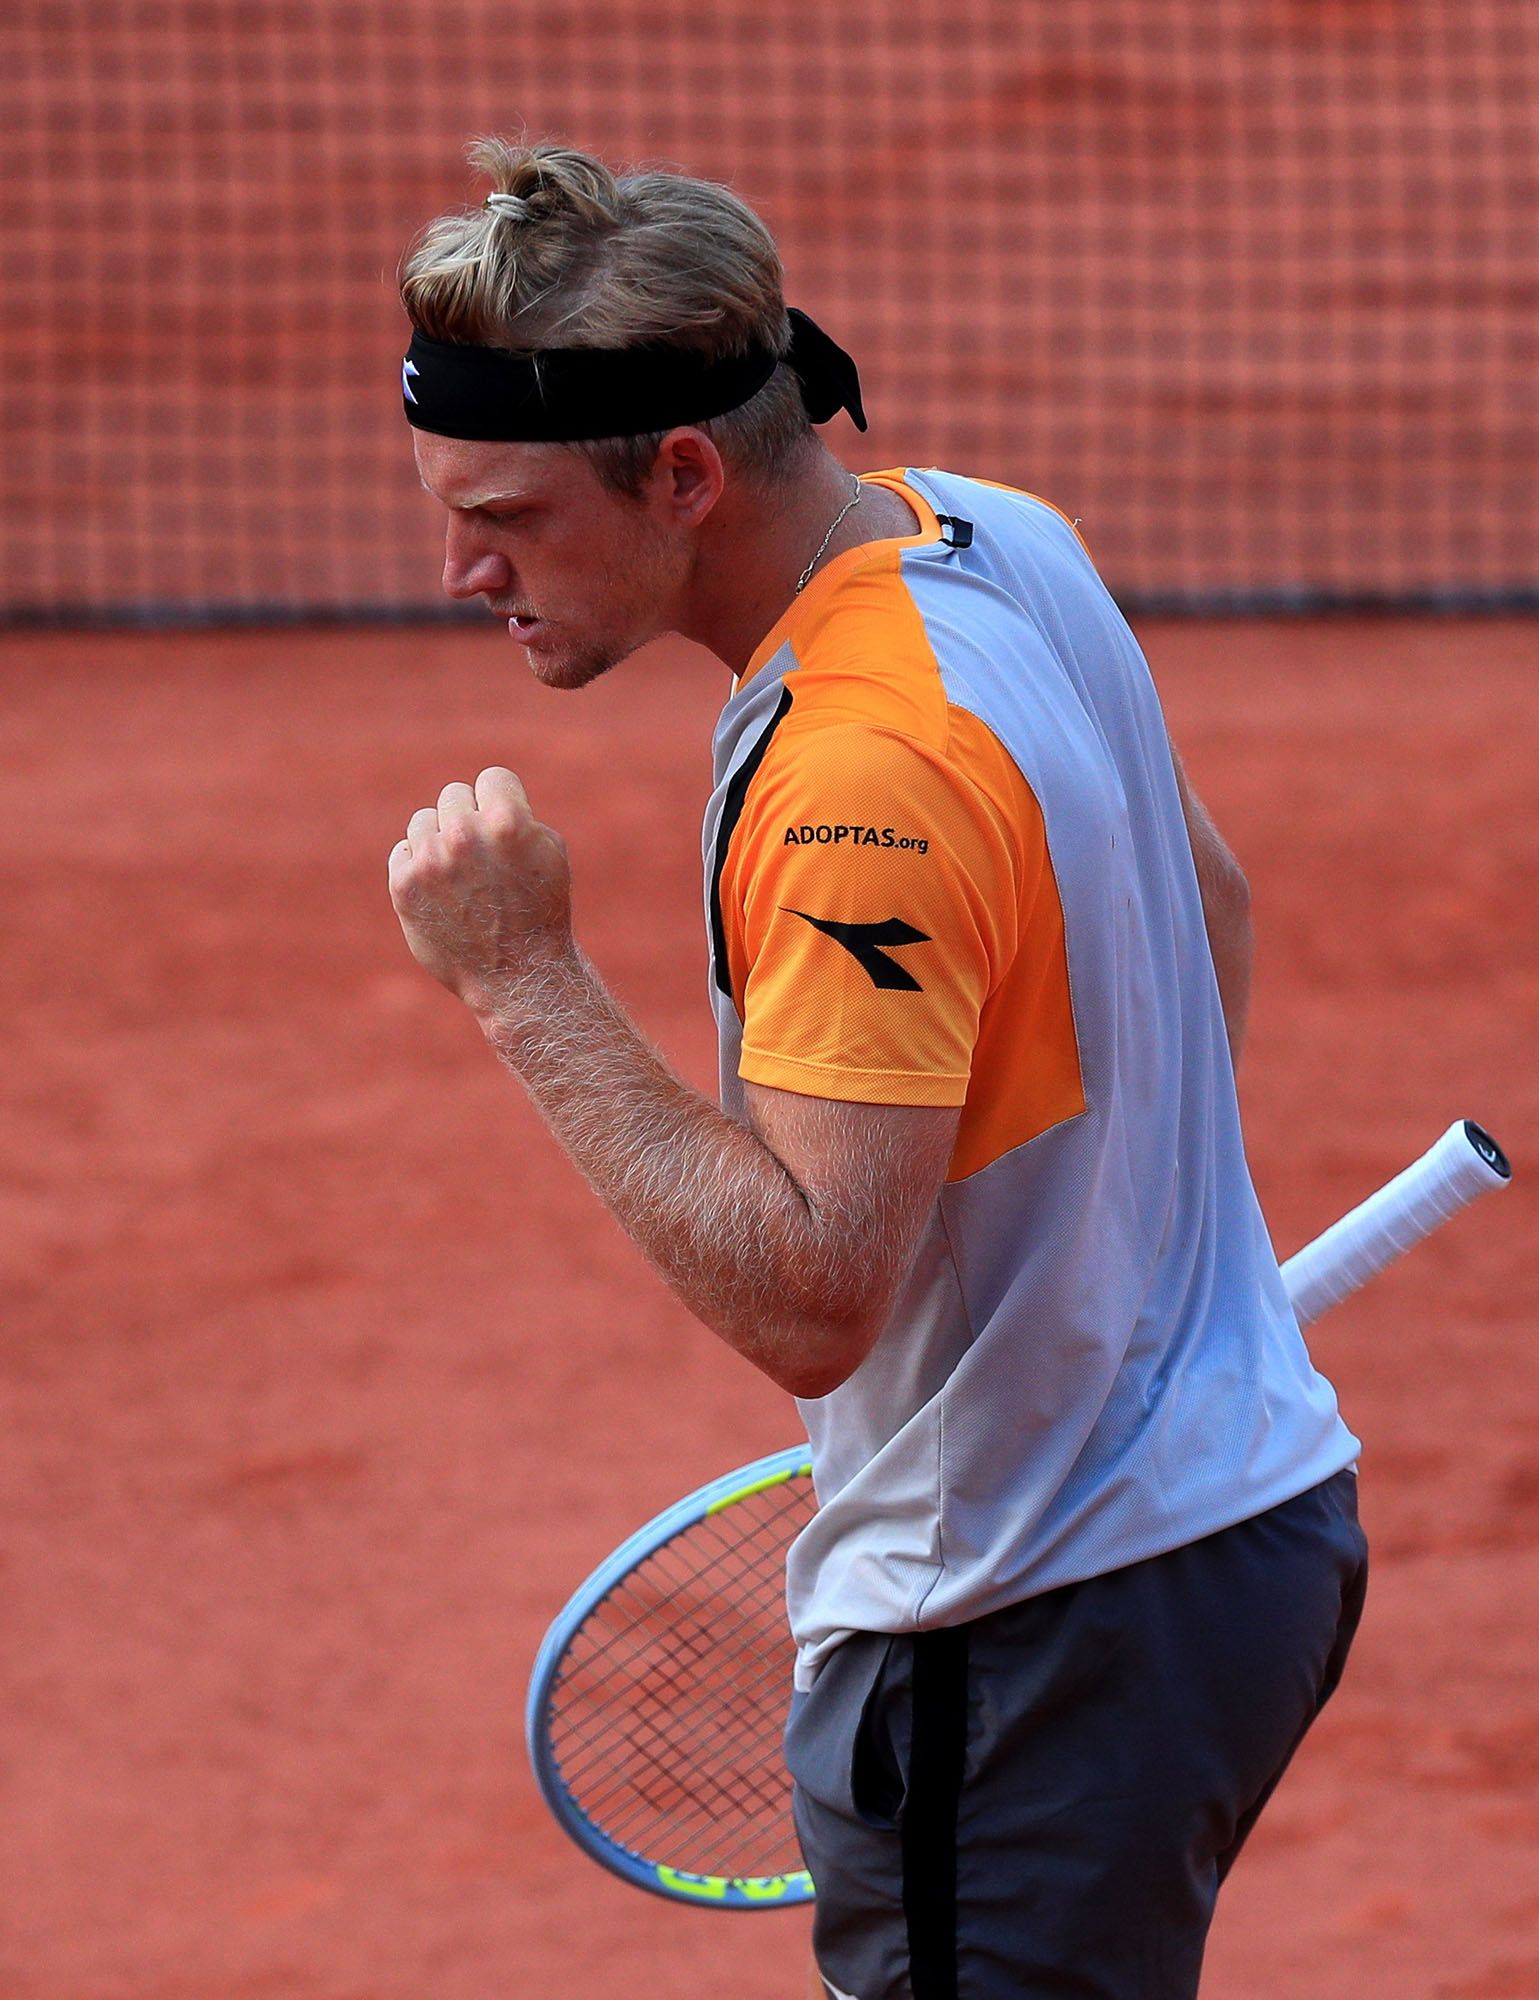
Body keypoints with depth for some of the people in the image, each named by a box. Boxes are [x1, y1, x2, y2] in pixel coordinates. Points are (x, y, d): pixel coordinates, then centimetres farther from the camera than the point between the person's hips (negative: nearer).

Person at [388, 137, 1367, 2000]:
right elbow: (1207, 901, 19)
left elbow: (807, 1306, -30)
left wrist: (521, 977, -28)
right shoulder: (997, 535, 2)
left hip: (1032, 1641, -10)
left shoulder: (864, 778, -28)